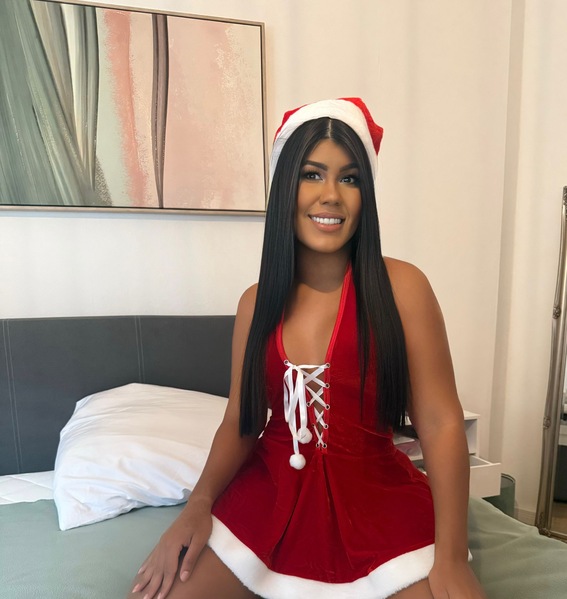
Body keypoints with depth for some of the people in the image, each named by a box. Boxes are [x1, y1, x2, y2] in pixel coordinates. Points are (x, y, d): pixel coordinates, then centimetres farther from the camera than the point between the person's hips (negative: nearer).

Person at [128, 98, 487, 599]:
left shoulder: (401, 286, -9)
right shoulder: (256, 302, 1)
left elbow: (441, 423, -11)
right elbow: (241, 420, 3)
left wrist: (451, 558, -17)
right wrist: (199, 504, -11)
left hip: (376, 498, -1)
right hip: (269, 492, 2)